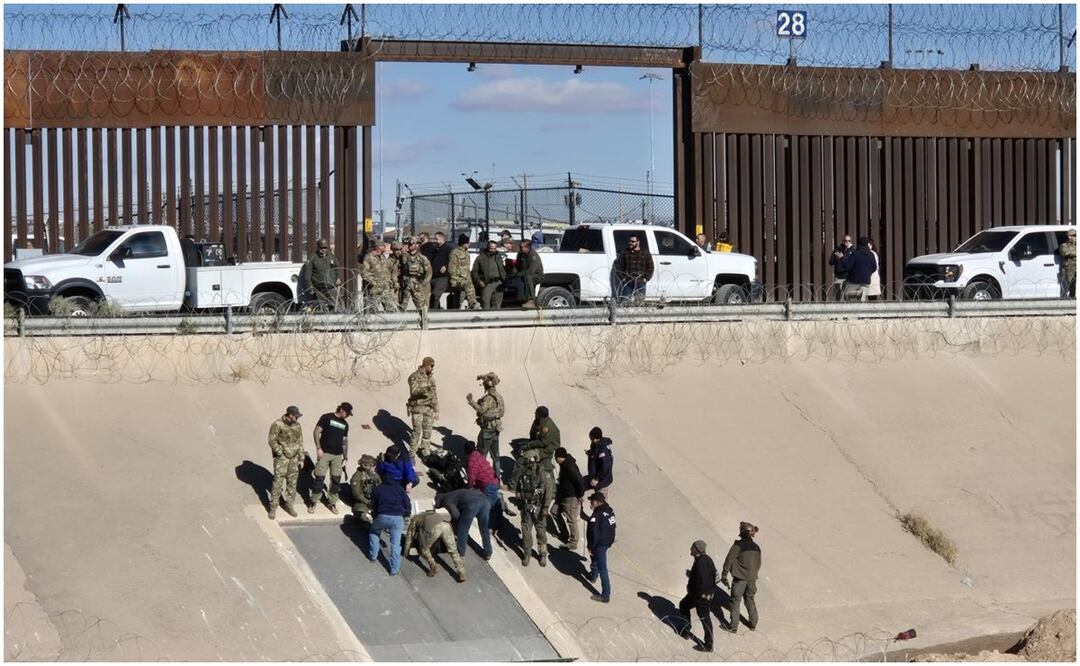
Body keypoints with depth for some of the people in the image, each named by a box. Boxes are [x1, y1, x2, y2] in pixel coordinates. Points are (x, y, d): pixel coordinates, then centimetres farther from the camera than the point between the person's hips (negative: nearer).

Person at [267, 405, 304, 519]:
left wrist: (301, 458, 10)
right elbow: (272, 440, -12)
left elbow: (300, 442, 12)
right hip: (281, 458, -5)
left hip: (294, 458, 5)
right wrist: (280, 452, -16)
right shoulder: (277, 425, -12)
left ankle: (289, 504, 22)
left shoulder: (297, 425, 6)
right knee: (278, 482, -6)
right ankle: (273, 507, 2)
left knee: (292, 482, 9)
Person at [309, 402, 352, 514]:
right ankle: (313, 502, 6)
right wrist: (318, 448, -13)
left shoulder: (345, 424, 13)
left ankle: (332, 503, 17)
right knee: (320, 478, -6)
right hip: (324, 453, -5)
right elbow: (316, 432, -7)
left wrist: (346, 456, 15)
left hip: (337, 455, 5)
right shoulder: (327, 418, -4)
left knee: (336, 479, 5)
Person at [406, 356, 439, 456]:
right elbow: (414, 391, -30)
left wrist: (436, 410, 12)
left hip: (428, 408, 6)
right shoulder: (414, 377, -13)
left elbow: (434, 395, 13)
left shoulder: (431, 378, 7)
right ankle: (412, 453, 6)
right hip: (417, 408, -6)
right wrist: (425, 389, -47)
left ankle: (424, 450, 25)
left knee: (427, 431, 9)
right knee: (417, 432, -6)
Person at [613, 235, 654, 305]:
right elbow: (619, 267, 11)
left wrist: (646, 278, -2)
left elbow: (650, 268, 10)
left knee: (639, 302, -1)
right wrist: (622, 278, 0)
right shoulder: (624, 253, 11)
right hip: (627, 283, 1)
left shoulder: (646, 253, 9)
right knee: (625, 302, -6)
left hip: (640, 283, 0)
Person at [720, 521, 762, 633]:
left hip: (740, 578, -5)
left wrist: (724, 575, -6)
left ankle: (733, 626, 7)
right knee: (750, 600, 20)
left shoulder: (738, 545, -15)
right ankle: (753, 623, 26)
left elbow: (729, 560, -14)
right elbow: (758, 564, 12)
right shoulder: (756, 547, 4)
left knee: (735, 601, 4)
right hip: (752, 578, 5)